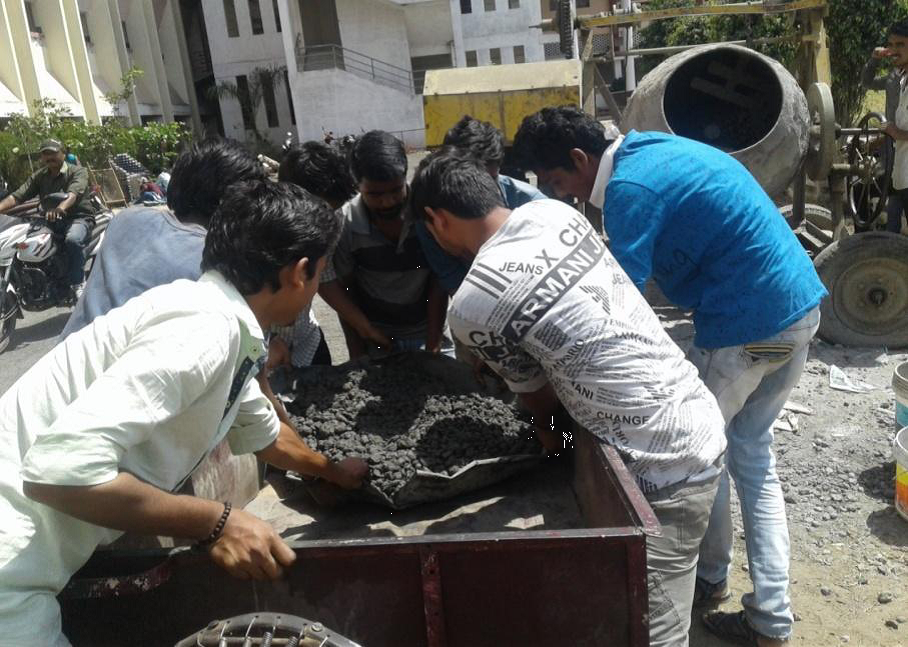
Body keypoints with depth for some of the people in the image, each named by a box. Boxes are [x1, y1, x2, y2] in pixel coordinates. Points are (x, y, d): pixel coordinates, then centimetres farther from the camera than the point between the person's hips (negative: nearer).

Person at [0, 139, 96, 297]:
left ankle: (78, 284, -27)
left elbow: (73, 193, -26)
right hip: (51, 220, 6)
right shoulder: (39, 176, 14)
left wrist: (60, 208, -48)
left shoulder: (77, 171, -4)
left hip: (78, 217, -6)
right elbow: (17, 196, 2)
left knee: (73, 240, -39)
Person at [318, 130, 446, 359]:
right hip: (375, 338, 0)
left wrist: (433, 348, -14)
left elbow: (439, 284, -12)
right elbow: (342, 293, -6)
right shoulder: (344, 225, -17)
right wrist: (358, 359, -4)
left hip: (428, 332, 0)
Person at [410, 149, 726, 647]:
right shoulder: (554, 212, 2)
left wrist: (546, 431, 22)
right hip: (698, 418, 8)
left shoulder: (470, 307, -16)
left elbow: (537, 396, 0)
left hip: (663, 469, -8)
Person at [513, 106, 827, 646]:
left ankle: (710, 578, 34)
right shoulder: (650, 150, 13)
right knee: (753, 453, 16)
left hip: (747, 325, -10)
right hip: (802, 305, 10)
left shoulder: (631, 186, -17)